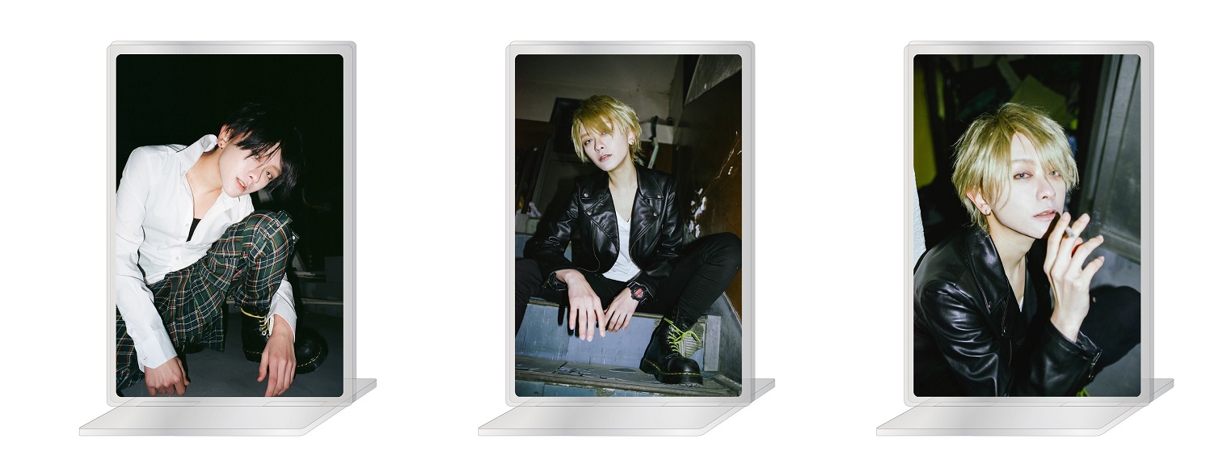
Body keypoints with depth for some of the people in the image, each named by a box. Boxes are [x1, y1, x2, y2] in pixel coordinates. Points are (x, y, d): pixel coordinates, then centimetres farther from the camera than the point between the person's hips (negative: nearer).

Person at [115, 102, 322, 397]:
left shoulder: (239, 205, 1)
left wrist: (282, 328, -22)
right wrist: (155, 351, -25)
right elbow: (119, 257, -16)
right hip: (138, 303, -4)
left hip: (194, 305, 4)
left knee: (272, 227, -16)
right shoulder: (151, 163, -11)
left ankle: (259, 332, 1)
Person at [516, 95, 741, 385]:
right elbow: (544, 244, -8)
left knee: (729, 247, -24)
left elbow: (671, 252, -3)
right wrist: (573, 278, -31)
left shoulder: (662, 187, 1)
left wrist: (636, 291, -21)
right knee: (520, 272, -27)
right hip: (600, 288, 0)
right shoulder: (585, 193, 1)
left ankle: (666, 343, -30)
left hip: (650, 288, 0)